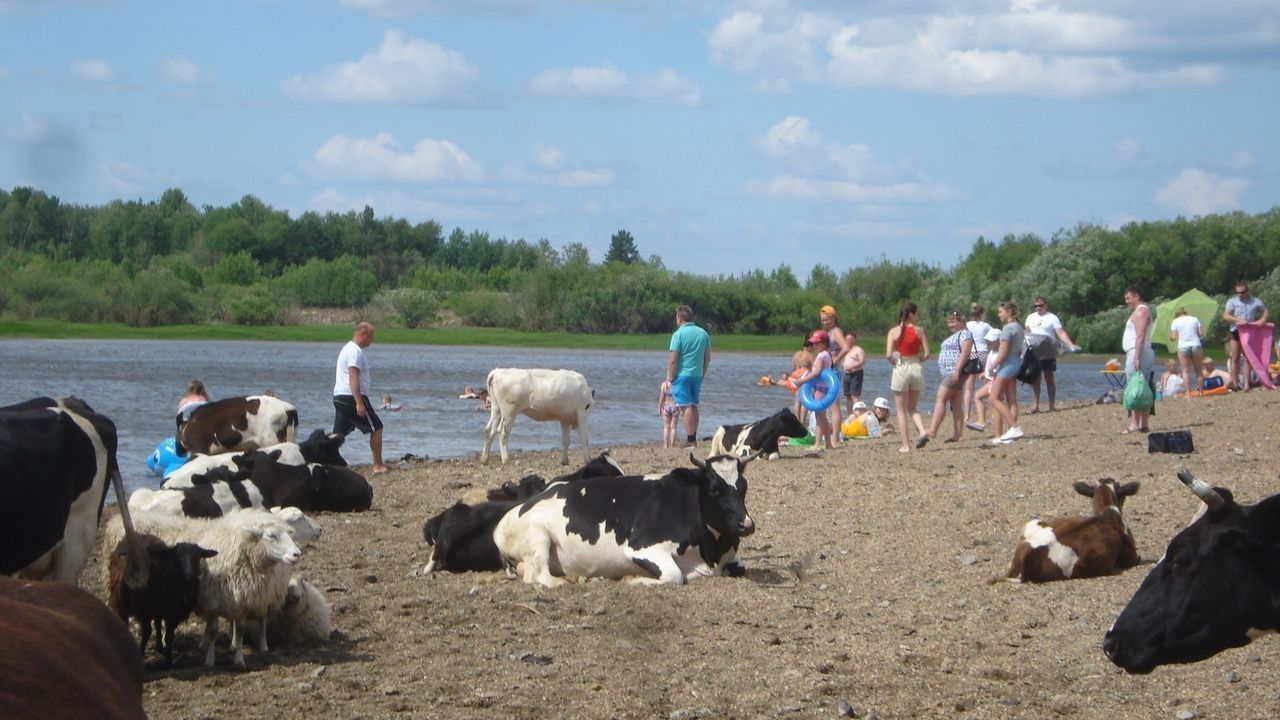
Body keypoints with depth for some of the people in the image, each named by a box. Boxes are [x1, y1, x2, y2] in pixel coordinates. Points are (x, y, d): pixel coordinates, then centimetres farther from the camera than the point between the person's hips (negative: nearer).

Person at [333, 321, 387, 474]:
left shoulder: (348, 348, 19)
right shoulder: (355, 351, -13)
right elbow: (353, 377, -22)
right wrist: (359, 403, -26)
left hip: (339, 397, 10)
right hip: (352, 398, -10)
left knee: (338, 435, 8)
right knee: (377, 428, 2)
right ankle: (378, 466, 3)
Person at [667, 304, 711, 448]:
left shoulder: (679, 334, -11)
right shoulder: (703, 333, 7)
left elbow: (673, 359, -14)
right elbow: (708, 357, 11)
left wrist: (670, 377, -6)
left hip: (682, 375, -6)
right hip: (697, 375, 6)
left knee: (686, 407, -5)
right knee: (694, 406, 14)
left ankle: (690, 439, -7)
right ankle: (693, 438, 17)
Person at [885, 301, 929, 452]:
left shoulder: (894, 331, -6)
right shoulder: (919, 331, -3)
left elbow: (888, 355, -12)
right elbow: (926, 354, -3)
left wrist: (893, 361, 8)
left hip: (900, 369, -2)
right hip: (916, 368, 2)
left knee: (902, 410, 8)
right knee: (912, 408, 19)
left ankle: (906, 445, 6)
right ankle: (922, 431, -7)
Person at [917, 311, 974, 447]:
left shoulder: (964, 334, -7)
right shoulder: (955, 335, 25)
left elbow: (965, 352, -20)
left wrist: (957, 370, -28)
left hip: (954, 373, -11)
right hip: (949, 374, 11)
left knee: (940, 399, -18)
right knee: (955, 405, 7)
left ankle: (932, 431, -26)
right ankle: (957, 435, 6)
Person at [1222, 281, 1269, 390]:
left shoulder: (1255, 302, 5)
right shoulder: (1232, 302, 0)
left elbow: (1266, 312, 15)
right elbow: (1225, 316, -11)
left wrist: (1263, 319, -8)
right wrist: (1239, 320, -25)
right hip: (1236, 332, -1)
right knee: (1235, 359, -1)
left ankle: (1246, 384, -1)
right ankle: (1235, 384, 4)